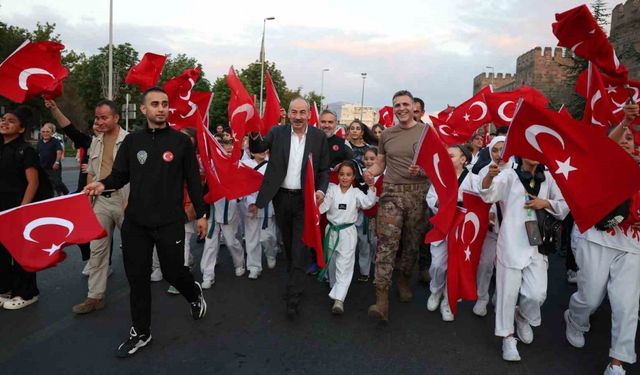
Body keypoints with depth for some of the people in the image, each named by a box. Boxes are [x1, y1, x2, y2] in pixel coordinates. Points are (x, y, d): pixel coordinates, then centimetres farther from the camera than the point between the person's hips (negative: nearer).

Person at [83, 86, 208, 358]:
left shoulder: (181, 141, -2)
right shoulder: (132, 141, 5)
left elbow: (193, 180, 1)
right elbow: (120, 175, 7)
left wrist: (201, 214, 0)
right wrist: (103, 184, -15)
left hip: (170, 222, -3)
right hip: (135, 222, 3)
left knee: (173, 272, 6)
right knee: (137, 277, 8)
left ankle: (195, 294, 40)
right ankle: (140, 332, 25)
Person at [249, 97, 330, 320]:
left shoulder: (319, 137, -2)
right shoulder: (277, 132, 1)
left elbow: (324, 169, 1)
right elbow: (257, 148, -5)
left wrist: (321, 190, -15)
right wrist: (254, 134, -26)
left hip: (305, 198, -2)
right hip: (281, 197, 2)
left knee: (300, 247, -4)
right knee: (288, 243, 17)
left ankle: (293, 297, 1)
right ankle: (295, 280, 39)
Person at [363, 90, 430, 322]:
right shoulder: (387, 134, 12)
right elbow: (380, 164, 17)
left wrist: (422, 170, -19)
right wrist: (370, 172, -5)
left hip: (418, 193, 0)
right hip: (391, 192, 1)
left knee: (412, 244, 10)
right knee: (386, 244, -9)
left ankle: (404, 281, 35)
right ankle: (382, 299, -10)